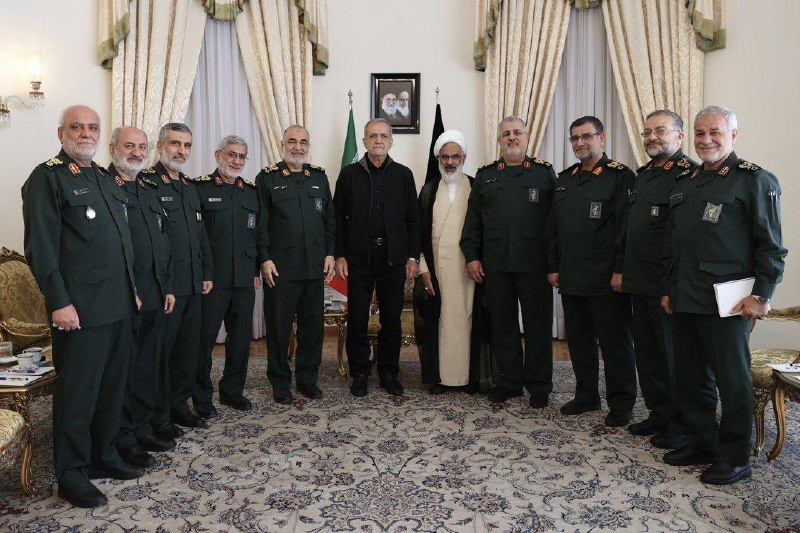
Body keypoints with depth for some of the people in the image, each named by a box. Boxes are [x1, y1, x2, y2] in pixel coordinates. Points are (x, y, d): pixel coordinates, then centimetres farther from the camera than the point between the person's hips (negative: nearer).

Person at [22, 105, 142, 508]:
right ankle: (71, 475, 18)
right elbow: (40, 247, -12)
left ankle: (103, 456, 30)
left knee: (112, 387, 15)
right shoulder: (47, 178, -6)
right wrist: (59, 302, -17)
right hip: (80, 309, -7)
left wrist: (132, 290, 17)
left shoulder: (105, 179, 17)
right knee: (77, 392, 3)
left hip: (118, 305, 7)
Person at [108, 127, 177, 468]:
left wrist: (168, 286, 14)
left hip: (155, 297, 7)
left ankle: (142, 429, 28)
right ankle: (124, 439, 17)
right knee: (123, 368, 4)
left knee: (149, 366, 14)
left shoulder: (150, 190, 17)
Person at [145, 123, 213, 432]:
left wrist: (207, 273, 16)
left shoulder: (190, 187, 17)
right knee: (160, 350, 3)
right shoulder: (146, 183, -8)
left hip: (193, 285, 8)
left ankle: (179, 404, 29)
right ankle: (158, 416, 17)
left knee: (188, 348, 14)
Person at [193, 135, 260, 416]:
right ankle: (202, 396, 19)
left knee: (241, 337, 11)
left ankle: (233, 390, 27)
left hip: (245, 278, 5)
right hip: (211, 278, -4)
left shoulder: (252, 191, 12)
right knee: (205, 338, 4)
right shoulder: (200, 188, -2)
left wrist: (256, 270, 10)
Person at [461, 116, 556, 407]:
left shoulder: (545, 173, 7)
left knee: (538, 326, 5)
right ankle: (509, 381, 23)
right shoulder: (485, 175, 13)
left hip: (535, 264, -2)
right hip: (495, 264, 2)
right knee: (502, 326, 9)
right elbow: (473, 219, 11)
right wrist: (472, 256, 3)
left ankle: (539, 386, 18)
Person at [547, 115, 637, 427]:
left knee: (614, 342, 5)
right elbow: (554, 228, 16)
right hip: (571, 278, 6)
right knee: (579, 340, 13)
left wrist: (620, 270, -15)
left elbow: (626, 227, -10)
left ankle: (620, 404, 18)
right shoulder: (564, 179, 15)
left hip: (606, 279, -6)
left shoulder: (620, 176, -4)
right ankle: (586, 396, 28)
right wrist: (553, 266, 11)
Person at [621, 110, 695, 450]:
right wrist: (622, 269, 16)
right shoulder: (643, 175, 16)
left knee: (673, 355, 3)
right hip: (639, 282, 8)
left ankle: (681, 425, 18)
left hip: (668, 284, -8)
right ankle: (658, 414, 29)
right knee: (646, 352, 15)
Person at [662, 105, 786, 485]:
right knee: (690, 378, 13)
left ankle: (735, 459, 18)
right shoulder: (685, 182, 15)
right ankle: (700, 444, 29)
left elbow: (771, 246, -7)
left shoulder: (755, 180, -4)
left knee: (732, 381, 4)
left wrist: (761, 295, -12)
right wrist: (669, 288, 16)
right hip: (684, 300, 7)